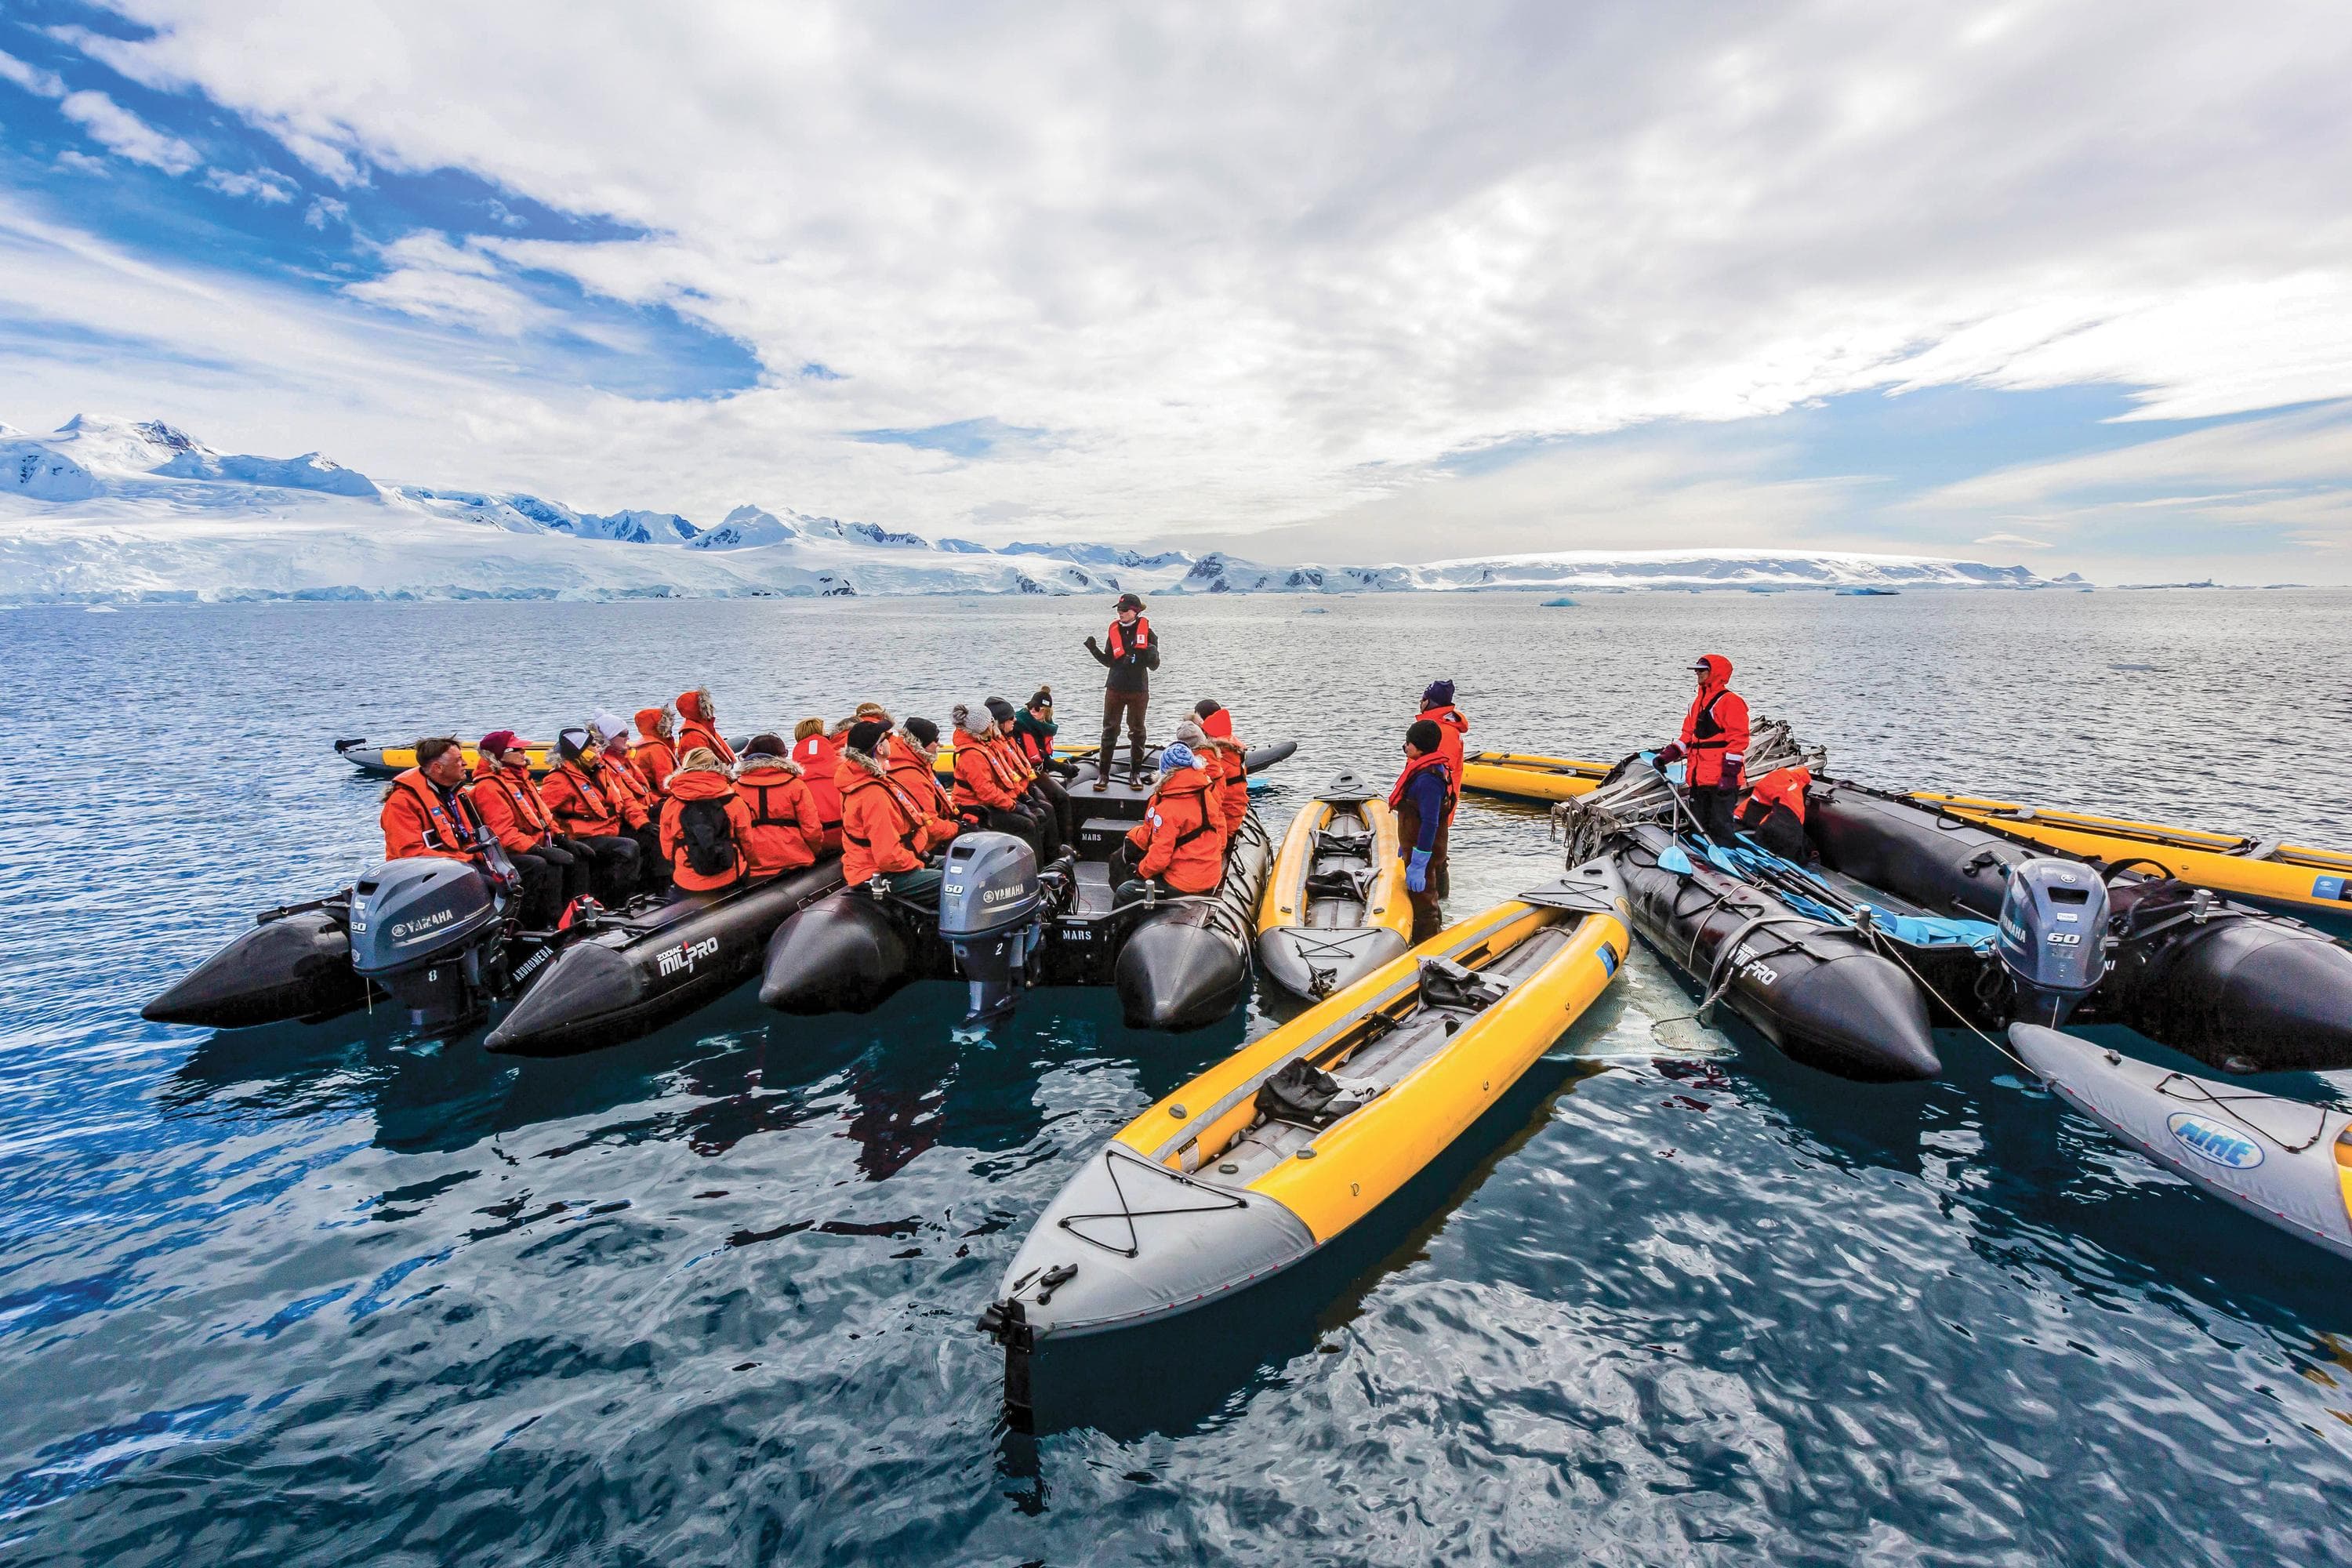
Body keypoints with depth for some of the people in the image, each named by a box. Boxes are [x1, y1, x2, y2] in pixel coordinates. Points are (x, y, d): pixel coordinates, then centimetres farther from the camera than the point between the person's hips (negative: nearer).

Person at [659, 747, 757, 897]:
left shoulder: (670, 805, -3)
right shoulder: (735, 802, -6)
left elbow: (667, 851, 6)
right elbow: (747, 843, 3)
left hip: (687, 886, 0)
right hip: (731, 882, 0)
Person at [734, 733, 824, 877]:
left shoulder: (735, 788, 3)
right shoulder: (796, 785, -3)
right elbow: (812, 830, -6)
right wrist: (813, 854, 14)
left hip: (751, 868, 2)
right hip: (794, 864, -2)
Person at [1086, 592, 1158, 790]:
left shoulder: (1147, 632, -4)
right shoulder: (1114, 631, 4)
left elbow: (1154, 666, -2)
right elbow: (1109, 662, 9)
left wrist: (1152, 655, -23)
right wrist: (1094, 650, -6)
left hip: (1138, 690, -2)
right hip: (1115, 688, 2)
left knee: (1137, 731, 10)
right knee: (1109, 730, 1)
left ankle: (1135, 774, 19)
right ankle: (1103, 774, 5)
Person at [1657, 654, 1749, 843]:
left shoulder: (1730, 701, -8)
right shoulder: (1696, 702, 19)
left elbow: (1737, 740, -14)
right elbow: (1688, 735, 22)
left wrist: (1729, 773, -19)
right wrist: (1668, 755, 9)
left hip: (1721, 779, -9)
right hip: (1698, 777, 9)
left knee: (1720, 827, -4)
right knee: (1699, 826, 15)